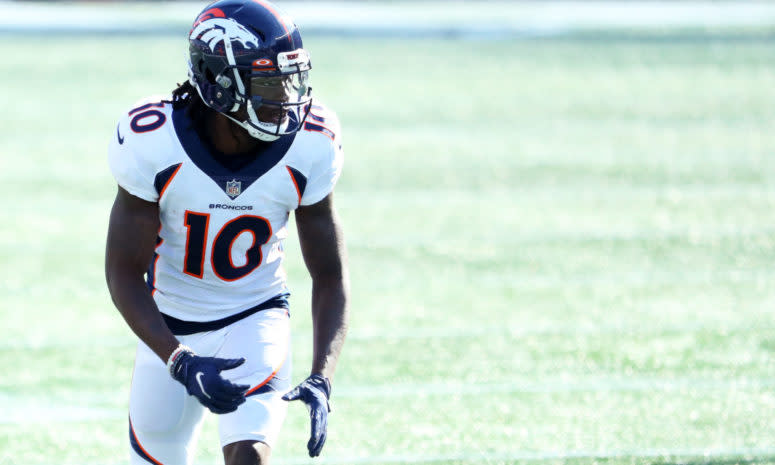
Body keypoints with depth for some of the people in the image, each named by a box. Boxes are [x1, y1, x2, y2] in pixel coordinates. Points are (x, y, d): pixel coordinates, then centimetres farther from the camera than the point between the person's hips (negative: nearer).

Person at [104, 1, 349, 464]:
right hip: (171, 331, 0)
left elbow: (330, 276, -10)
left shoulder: (307, 149, -20)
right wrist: (182, 364, -32)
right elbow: (124, 274, -18)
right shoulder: (153, 143, -25)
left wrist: (321, 380, -25)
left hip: (255, 318, 0)